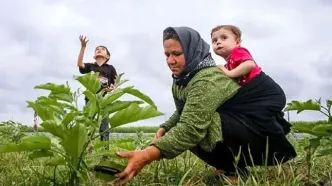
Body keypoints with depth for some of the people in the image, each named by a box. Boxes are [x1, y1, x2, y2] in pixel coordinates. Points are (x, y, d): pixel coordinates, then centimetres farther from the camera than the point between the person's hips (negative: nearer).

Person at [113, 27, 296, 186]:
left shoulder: (208, 80, -27)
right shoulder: (182, 78, 4)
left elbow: (191, 127, -40)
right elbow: (183, 114, 16)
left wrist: (146, 155, -48)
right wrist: (163, 129, -4)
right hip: (232, 130, 10)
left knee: (196, 126, -30)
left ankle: (236, 169, -9)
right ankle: (231, 165, 8)